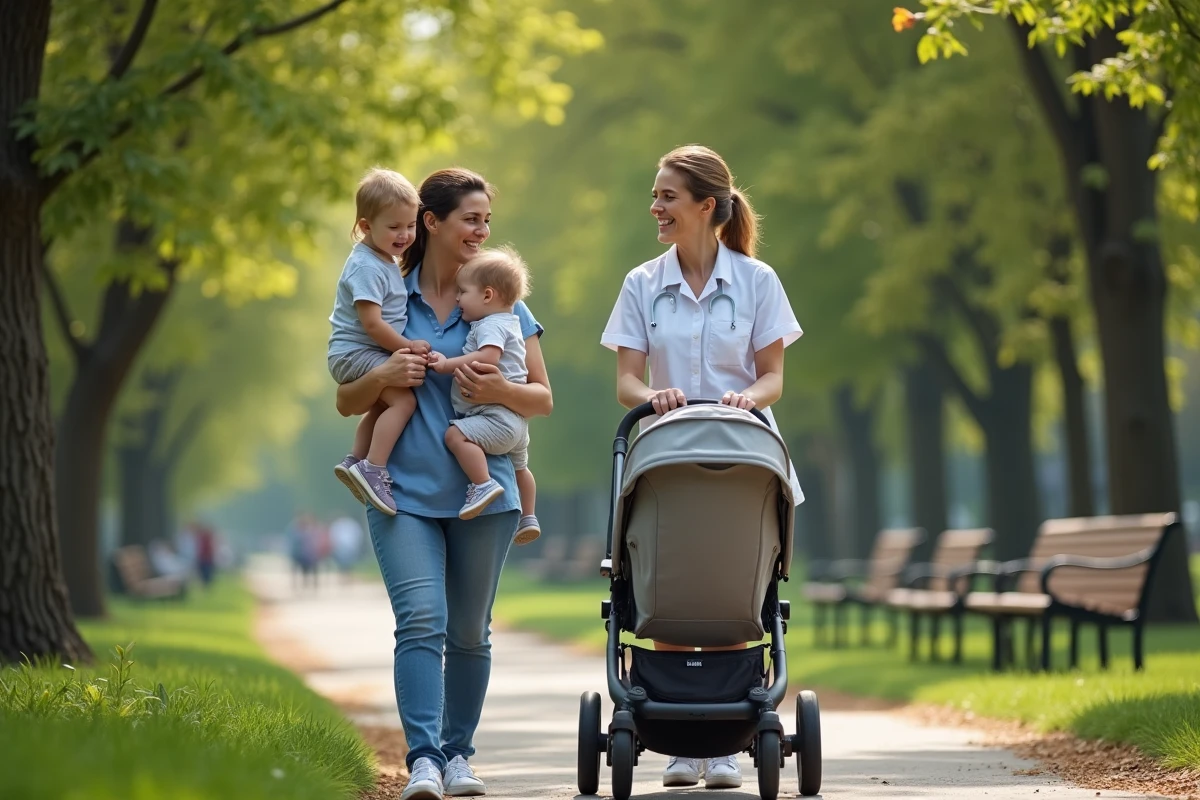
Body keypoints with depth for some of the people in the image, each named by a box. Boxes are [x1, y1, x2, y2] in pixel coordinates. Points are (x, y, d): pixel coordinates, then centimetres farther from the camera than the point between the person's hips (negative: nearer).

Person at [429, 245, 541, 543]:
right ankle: (528, 517, 40)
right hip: (517, 423, 12)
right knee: (518, 466, 27)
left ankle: (483, 484, -31)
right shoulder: (510, 322, 20)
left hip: (496, 415, -12)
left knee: (456, 434, -26)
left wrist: (448, 365, -28)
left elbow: (488, 356, -32)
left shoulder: (491, 325, -12)